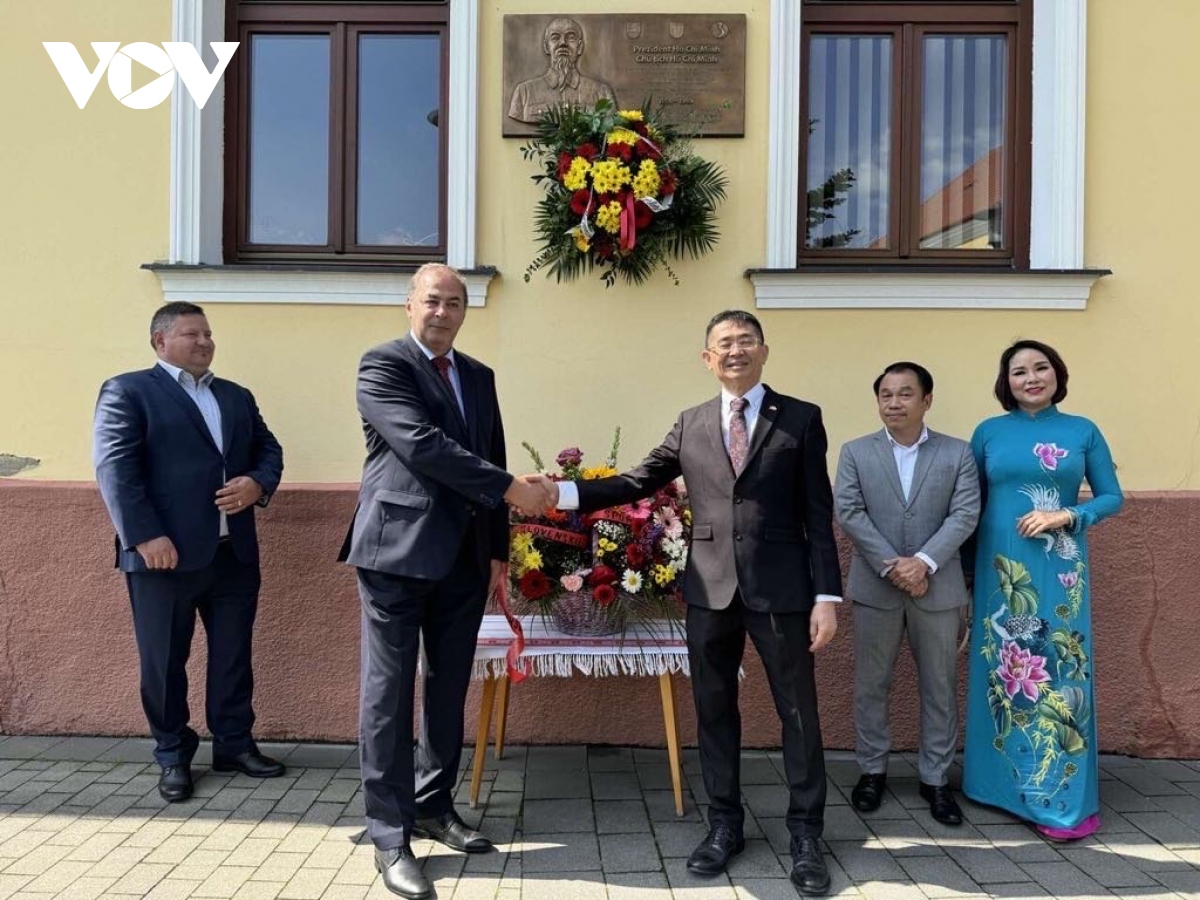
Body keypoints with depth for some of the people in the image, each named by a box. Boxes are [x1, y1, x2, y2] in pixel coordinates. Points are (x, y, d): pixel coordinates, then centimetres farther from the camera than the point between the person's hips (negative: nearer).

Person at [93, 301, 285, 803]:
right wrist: (145, 536, -19)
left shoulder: (237, 396, 18)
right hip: (165, 553, -5)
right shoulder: (127, 391, -1)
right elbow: (115, 468, -10)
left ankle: (234, 744, 26)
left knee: (234, 655, 12)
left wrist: (258, 484, -6)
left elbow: (268, 449, 17)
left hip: (234, 553, 5)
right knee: (164, 661, 6)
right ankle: (173, 757, 21)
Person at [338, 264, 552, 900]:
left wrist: (497, 549, 11)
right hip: (399, 552, -6)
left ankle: (434, 806, 30)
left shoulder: (479, 376, 16)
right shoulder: (382, 365, -5)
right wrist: (510, 489, -19)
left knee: (449, 689, 14)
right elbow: (422, 445, -19)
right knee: (389, 693, 0)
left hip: (464, 557, 7)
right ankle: (390, 835, 10)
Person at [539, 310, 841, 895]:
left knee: (798, 712, 6)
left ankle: (806, 836, 22)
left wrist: (827, 594, -7)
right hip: (710, 589, 3)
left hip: (781, 589, -2)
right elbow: (638, 482, 7)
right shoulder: (690, 425, 9)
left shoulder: (801, 418, 2)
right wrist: (562, 492, -5)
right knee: (714, 711, 12)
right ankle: (724, 824, 28)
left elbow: (818, 514, -1)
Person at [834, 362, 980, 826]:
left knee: (940, 687, 9)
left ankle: (935, 777, 23)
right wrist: (892, 564, -16)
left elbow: (965, 514, -6)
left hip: (938, 588, 0)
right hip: (875, 587, 0)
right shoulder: (855, 453, 3)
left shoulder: (958, 453, 3)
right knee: (871, 684, 9)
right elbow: (849, 513, -7)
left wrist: (924, 561, -18)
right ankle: (872, 770, 24)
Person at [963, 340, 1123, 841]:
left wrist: (1066, 516, -13)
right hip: (999, 567, 1)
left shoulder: (1083, 432, 4)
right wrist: (967, 569, 8)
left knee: (1058, 668, 0)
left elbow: (1111, 497, 5)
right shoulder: (988, 433, 5)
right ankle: (1004, 781, 20)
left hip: (1059, 569, -1)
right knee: (1002, 667, 6)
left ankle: (1063, 797, 10)